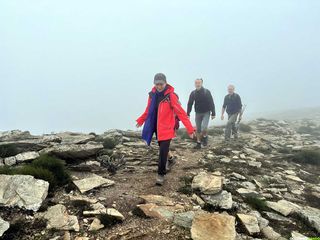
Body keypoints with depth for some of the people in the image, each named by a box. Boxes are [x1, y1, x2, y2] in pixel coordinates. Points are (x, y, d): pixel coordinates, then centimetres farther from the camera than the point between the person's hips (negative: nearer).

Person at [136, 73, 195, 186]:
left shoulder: (171, 96, -17)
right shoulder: (152, 94, 1)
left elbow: (181, 112, -19)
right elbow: (149, 110, 16)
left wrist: (190, 129, -22)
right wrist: (141, 120, 27)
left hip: (167, 128, -5)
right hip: (156, 127, 5)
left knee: (163, 151, -6)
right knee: (162, 150, 19)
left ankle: (161, 174, 9)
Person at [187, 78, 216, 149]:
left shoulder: (207, 92, -9)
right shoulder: (193, 93, -1)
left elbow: (211, 103, -8)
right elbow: (190, 104, 2)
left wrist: (213, 113, -9)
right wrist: (188, 114, -3)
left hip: (206, 113, -3)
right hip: (198, 113, 3)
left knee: (204, 127, -20)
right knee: (198, 129, 7)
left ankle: (205, 137, 11)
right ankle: (198, 143, 19)